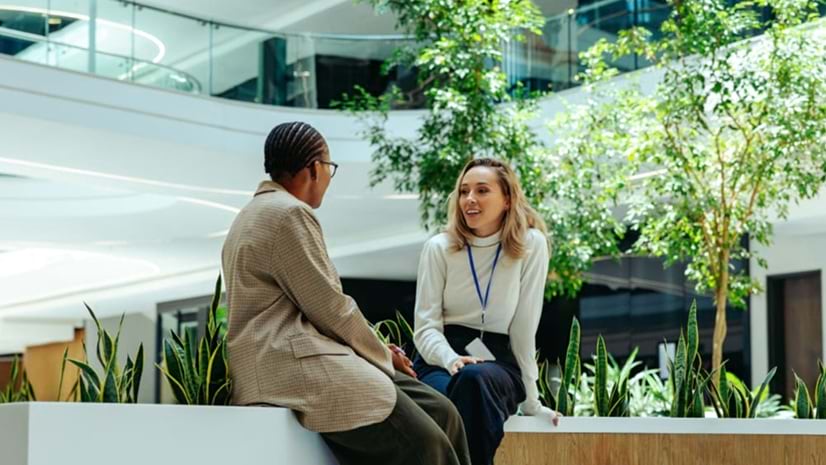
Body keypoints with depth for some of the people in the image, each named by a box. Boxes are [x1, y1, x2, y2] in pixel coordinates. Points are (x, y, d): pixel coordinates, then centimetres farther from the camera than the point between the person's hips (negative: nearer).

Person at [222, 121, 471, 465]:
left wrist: (377, 349, 14)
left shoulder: (262, 212, 23)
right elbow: (330, 308, -12)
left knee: (440, 412, -1)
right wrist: (382, 355, 3)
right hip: (294, 368, -11)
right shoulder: (289, 213, -10)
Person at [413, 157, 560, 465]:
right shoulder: (439, 247, 1)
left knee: (474, 379, -37)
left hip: (497, 362, 0)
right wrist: (452, 360, -23)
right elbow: (426, 327, -2)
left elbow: (524, 327, -3)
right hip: (441, 361, 1)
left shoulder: (531, 244, -4)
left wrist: (530, 401, -1)